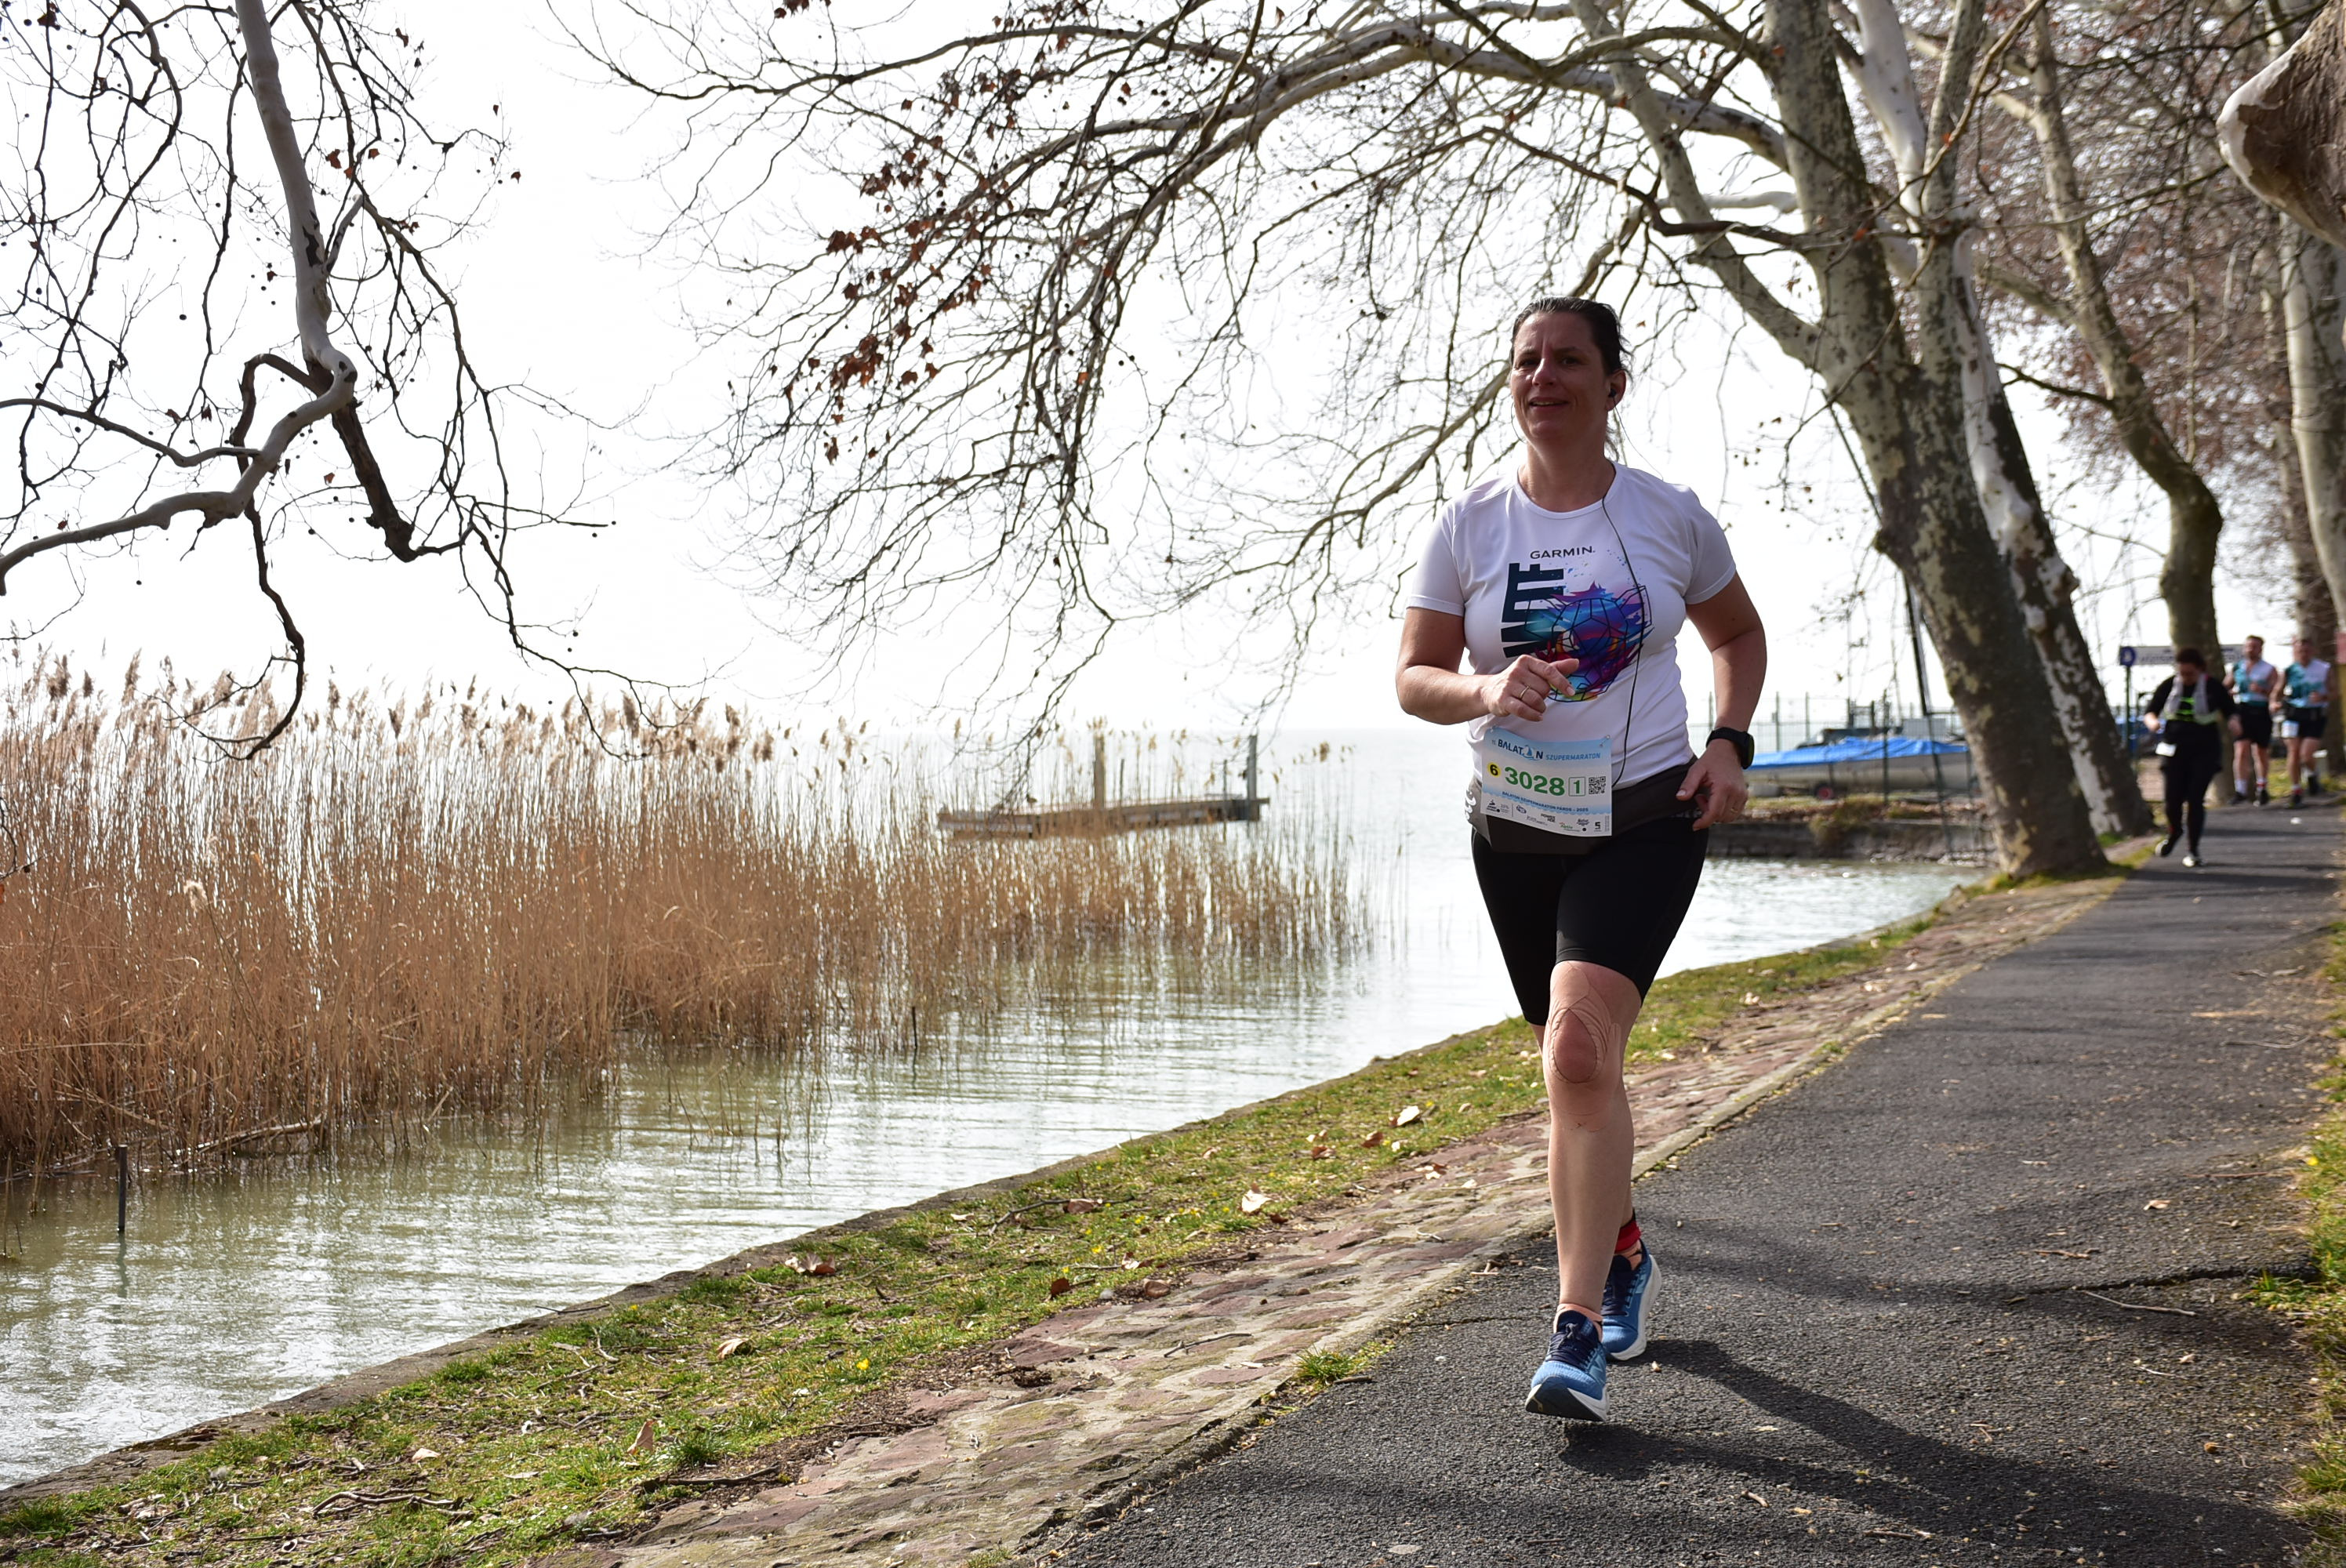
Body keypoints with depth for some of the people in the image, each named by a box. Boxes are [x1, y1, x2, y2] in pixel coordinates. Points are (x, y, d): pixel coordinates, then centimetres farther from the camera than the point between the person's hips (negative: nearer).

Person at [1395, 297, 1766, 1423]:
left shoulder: (1671, 518, -3)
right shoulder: (1468, 525, -3)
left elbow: (1737, 631, 15)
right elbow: (1413, 677, 0)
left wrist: (1730, 743, -2)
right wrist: (1487, 690, -22)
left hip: (1646, 821, -3)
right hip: (1515, 829, 3)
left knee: (1577, 1049, -22)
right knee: (1579, 1070, 15)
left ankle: (1577, 1335, -19)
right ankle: (1622, 1254, 44)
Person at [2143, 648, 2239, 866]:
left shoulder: (2213, 688, -2)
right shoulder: (2169, 686, 2)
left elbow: (2229, 711, 7)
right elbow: (2150, 710, 7)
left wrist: (2233, 722, -16)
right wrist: (2152, 721, -17)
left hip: (2204, 751, -2)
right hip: (2174, 750, 2)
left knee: (2196, 799, -8)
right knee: (2173, 798, -1)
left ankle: (2192, 850, 4)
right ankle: (2174, 832, 33)